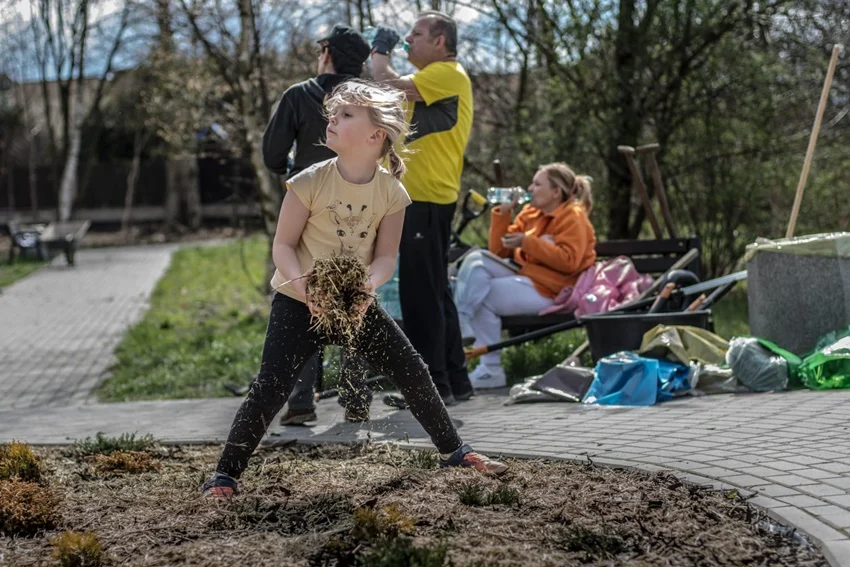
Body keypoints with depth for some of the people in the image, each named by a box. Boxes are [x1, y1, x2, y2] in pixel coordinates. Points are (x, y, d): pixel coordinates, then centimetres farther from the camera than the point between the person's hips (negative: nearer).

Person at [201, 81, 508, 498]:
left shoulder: (391, 192, -8)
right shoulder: (310, 182, -15)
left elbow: (385, 256, -5)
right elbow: (283, 245, -11)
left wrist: (369, 285, -27)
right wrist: (303, 285, -29)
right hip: (299, 304, -3)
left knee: (412, 371, 5)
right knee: (271, 386, -14)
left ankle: (452, 451, 24)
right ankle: (225, 473, -4)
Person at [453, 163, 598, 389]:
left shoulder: (573, 217, -5)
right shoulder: (530, 212, 17)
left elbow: (568, 261, -22)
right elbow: (498, 250, 17)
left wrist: (528, 242, -23)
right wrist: (503, 214, 3)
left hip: (548, 290, -8)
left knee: (483, 296, -21)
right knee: (476, 259, -11)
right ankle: (459, 324, -23)